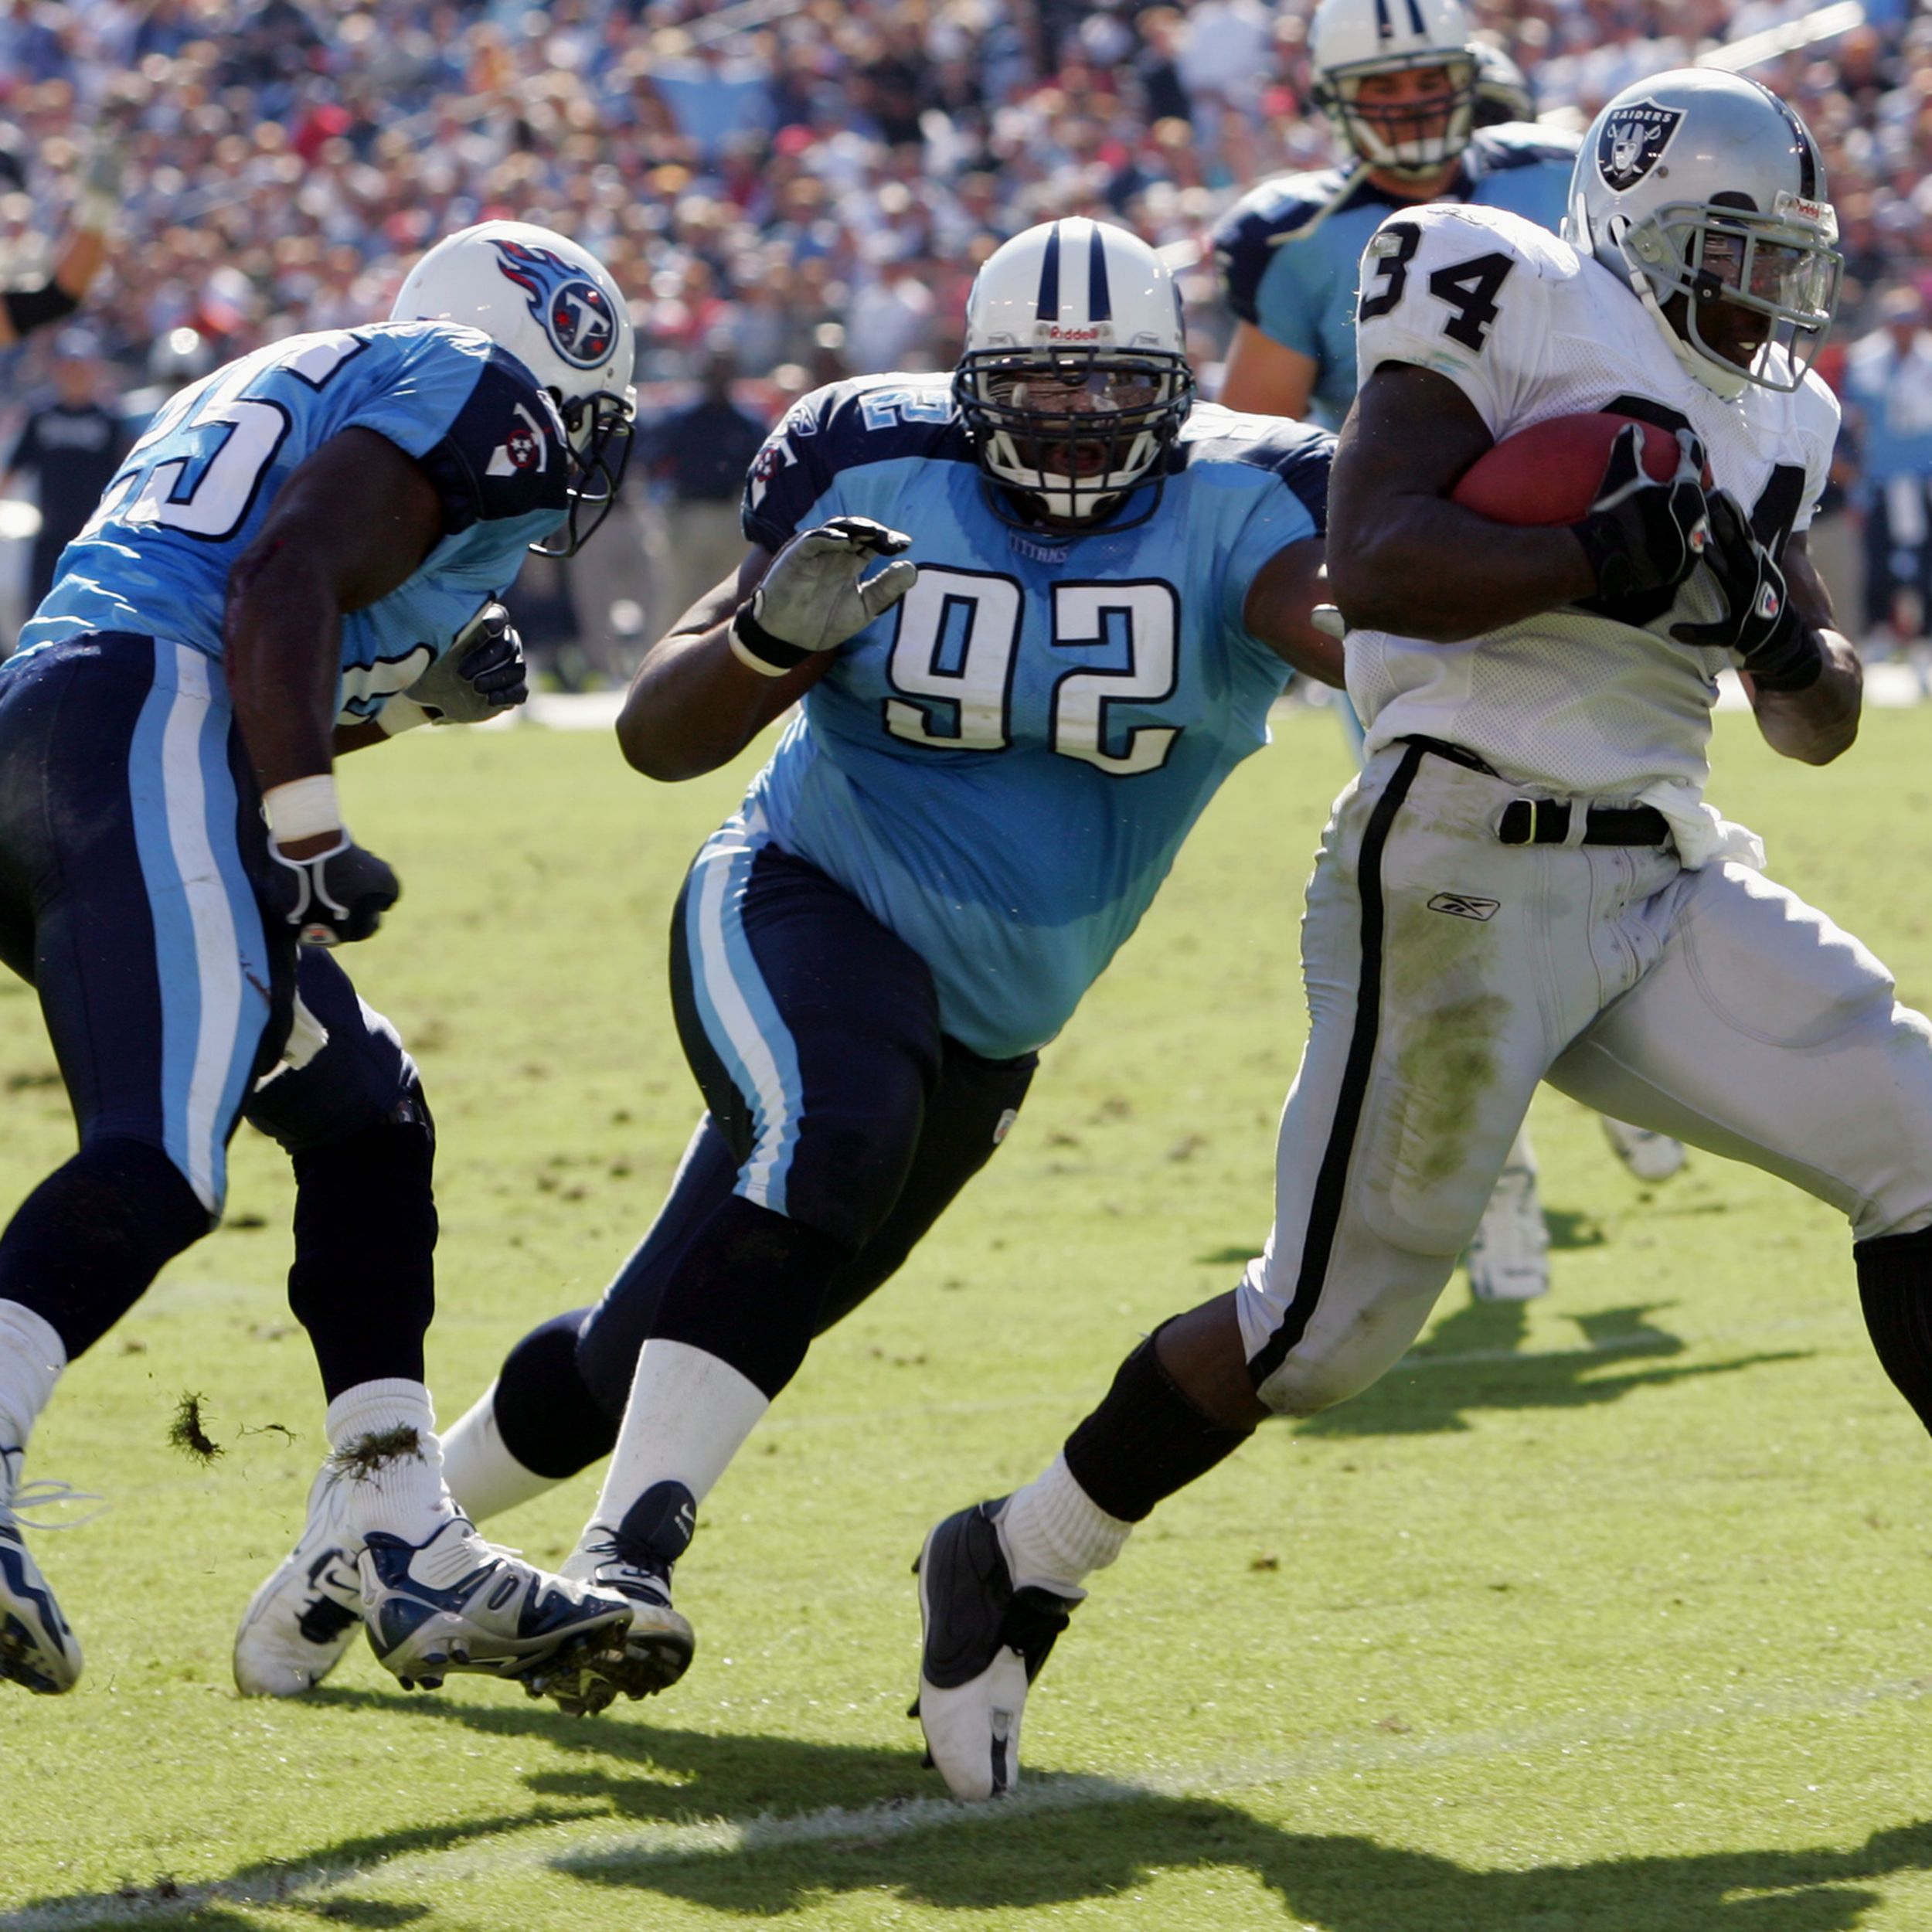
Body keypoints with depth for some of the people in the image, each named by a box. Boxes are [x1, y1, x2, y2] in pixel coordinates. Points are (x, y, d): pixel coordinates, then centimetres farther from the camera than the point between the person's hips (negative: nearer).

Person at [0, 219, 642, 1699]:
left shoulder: (292, 382, 35)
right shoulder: (477, 389, 7)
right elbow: (285, 582, -11)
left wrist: (414, 688, 27)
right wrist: (311, 830, -15)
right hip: (145, 740, -9)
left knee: (365, 1120, 16)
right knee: (161, 1158, -22)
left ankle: (416, 1562, 13)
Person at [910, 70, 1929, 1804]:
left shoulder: (1768, 419, 18)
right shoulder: (1518, 308, -5)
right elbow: (1374, 558, -18)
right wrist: (1614, 563, -25)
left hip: (1661, 882, 8)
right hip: (1465, 868, -8)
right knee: (1338, 1313, -6)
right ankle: (1017, 1568, 13)